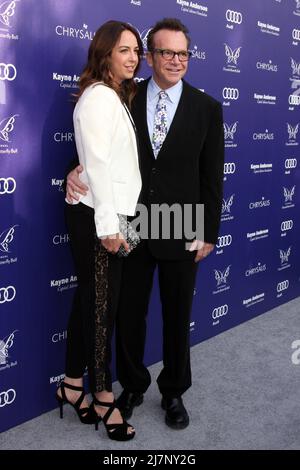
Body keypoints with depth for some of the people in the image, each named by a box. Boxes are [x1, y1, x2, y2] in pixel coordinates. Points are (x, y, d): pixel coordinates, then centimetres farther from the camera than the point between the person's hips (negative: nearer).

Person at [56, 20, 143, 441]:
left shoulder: (118, 97, 18)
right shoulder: (99, 95, -12)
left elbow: (116, 162, 11)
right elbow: (97, 164, -18)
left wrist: (116, 220, 6)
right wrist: (109, 225, -19)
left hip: (109, 214, 9)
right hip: (97, 216, -9)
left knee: (90, 300, 14)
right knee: (101, 305, 0)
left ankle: (72, 386, 27)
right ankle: (103, 398, 15)